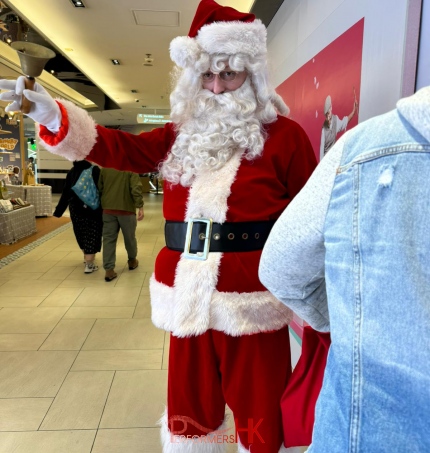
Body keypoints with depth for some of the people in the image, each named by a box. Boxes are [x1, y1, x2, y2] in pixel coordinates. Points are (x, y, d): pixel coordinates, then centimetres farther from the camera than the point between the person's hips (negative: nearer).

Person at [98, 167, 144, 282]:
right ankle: (132, 261, 35)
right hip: (126, 209, -3)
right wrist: (140, 207, -16)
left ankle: (109, 269, -2)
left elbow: (99, 188, 10)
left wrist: (102, 204, 19)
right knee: (130, 237, 16)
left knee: (108, 239, 4)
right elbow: (136, 188, -16)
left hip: (108, 209, 3)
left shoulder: (104, 169, 8)